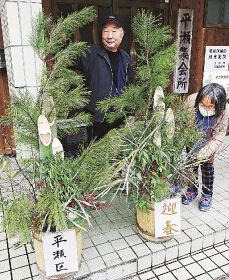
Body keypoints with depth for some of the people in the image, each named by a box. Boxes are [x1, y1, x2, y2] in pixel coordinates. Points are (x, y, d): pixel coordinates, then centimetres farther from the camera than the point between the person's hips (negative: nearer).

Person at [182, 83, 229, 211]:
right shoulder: (192, 100, -36)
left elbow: (218, 139, -27)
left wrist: (204, 152, -39)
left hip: (208, 140, -1)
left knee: (207, 164, 3)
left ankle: (207, 194, 24)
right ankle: (192, 189, 32)